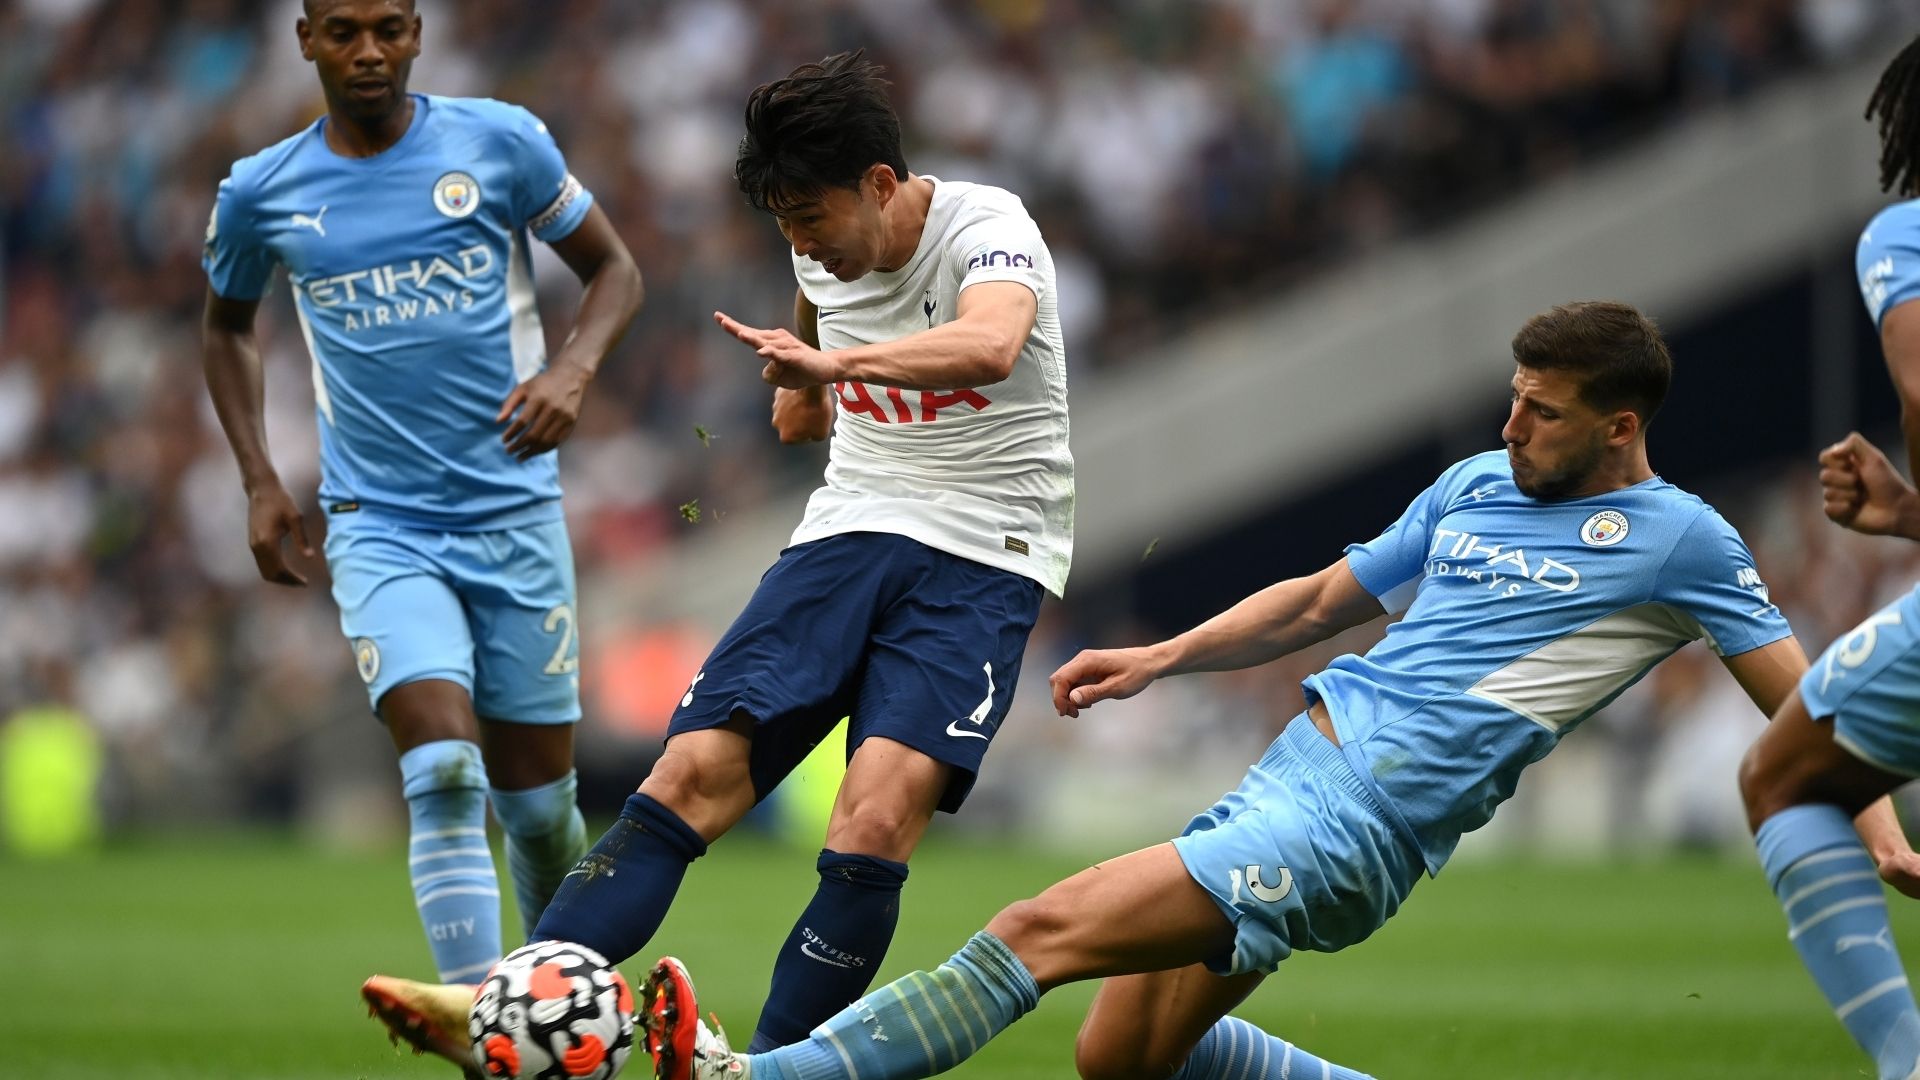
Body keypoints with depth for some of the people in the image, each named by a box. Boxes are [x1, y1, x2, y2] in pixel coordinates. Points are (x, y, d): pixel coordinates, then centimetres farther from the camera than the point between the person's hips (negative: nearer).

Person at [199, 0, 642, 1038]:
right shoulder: (260, 193, 2)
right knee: (444, 778, -20)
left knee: (537, 801, 7)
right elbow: (228, 325, 21)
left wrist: (572, 368, -11)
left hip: (515, 515, 1)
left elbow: (613, 267, 9)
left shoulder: (500, 141, -2)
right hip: (379, 526, -1)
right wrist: (258, 478, 10)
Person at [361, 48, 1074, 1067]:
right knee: (694, 772, -12)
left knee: (876, 823, -24)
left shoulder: (986, 227, -14)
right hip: (849, 527, 5)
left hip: (982, 556, -5)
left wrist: (833, 363, -50)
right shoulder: (823, 253, 7)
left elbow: (991, 343, -39)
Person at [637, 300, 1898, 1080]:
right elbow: (1321, 600, 25)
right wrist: (1162, 658, 17)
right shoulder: (1477, 485, 17)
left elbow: (1801, 701, 1)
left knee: (1046, 930, -15)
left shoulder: (1680, 541, -1)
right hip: (1303, 756, 8)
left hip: (1357, 826, -8)